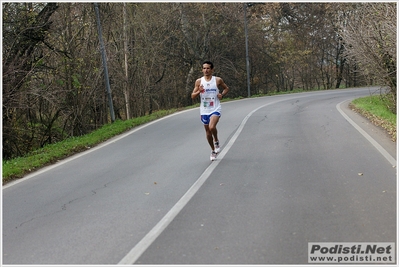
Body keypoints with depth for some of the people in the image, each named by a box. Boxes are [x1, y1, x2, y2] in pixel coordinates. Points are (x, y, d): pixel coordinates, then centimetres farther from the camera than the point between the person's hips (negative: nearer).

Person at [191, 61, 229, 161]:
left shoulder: (218, 80, -2)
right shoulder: (199, 81, 1)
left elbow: (226, 88, 14)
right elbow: (193, 96, 2)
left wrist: (222, 95, -5)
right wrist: (199, 91, -17)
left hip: (215, 109, -3)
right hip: (204, 110, 3)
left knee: (212, 127, -26)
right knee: (208, 132, 11)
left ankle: (216, 141, 4)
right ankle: (213, 151, 30)